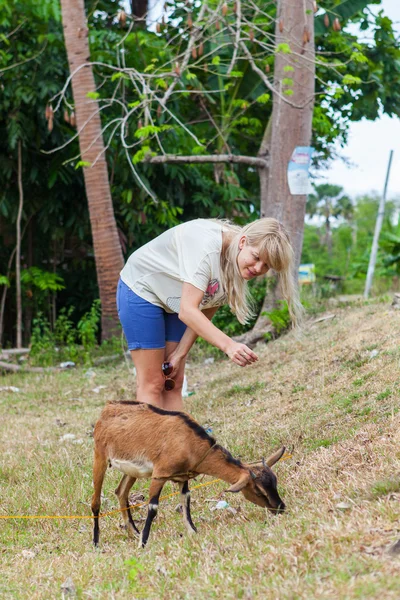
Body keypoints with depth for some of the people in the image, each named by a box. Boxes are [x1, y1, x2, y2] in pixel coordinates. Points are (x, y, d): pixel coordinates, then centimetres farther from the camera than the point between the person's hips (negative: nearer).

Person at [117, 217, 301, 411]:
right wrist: (228, 345, -50)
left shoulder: (241, 268, -11)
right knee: (152, 384, -11)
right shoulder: (207, 246, -35)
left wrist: (179, 355, -8)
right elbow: (188, 311, -40)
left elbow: (205, 313, -4)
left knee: (173, 384, 2)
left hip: (174, 305, 7)